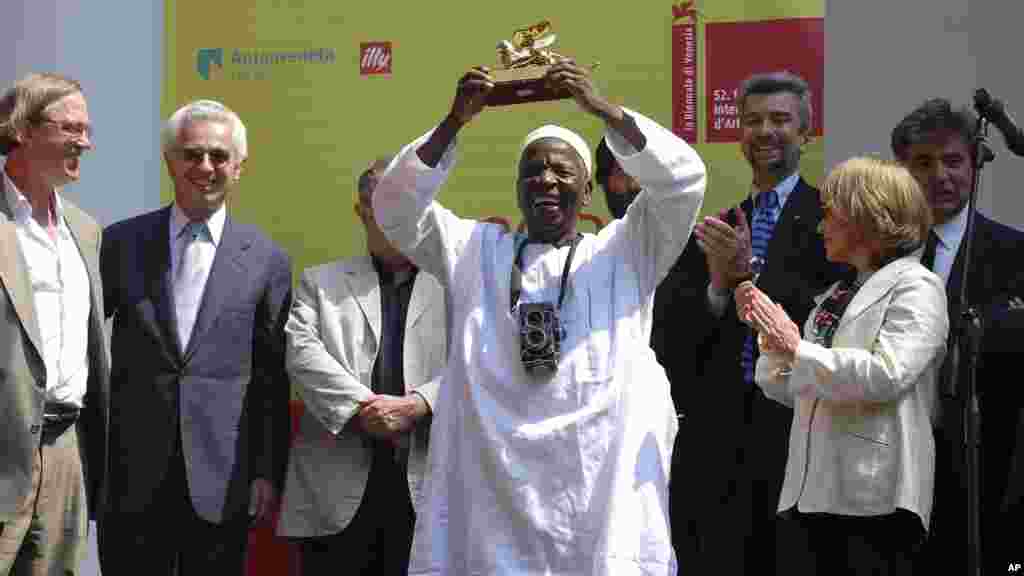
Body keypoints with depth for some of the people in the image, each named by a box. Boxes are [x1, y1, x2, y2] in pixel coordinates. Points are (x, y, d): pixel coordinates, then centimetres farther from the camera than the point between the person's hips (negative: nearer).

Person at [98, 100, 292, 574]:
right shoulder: (122, 243, 5)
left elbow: (273, 380, 3)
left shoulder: (267, 261, 3)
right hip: (133, 477, 1)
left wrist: (268, 472, 0)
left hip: (221, 478, -1)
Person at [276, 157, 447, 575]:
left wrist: (415, 405, -16)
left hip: (427, 482, 0)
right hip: (337, 485, 0)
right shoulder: (320, 282, 15)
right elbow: (301, 350, -1)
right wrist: (361, 406, -14)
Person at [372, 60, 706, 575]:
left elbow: (682, 179, 0)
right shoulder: (475, 250, 17)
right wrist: (454, 122, -4)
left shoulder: (624, 252, 12)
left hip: (603, 480, -1)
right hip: (489, 480, 1)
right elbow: (396, 207, 7)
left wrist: (600, 108, -8)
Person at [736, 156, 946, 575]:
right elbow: (791, 391, 20)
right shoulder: (836, 295, 22)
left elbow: (886, 375, -18)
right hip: (810, 492, 7)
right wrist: (773, 337, 4)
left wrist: (797, 349, -15)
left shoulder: (915, 286, -2)